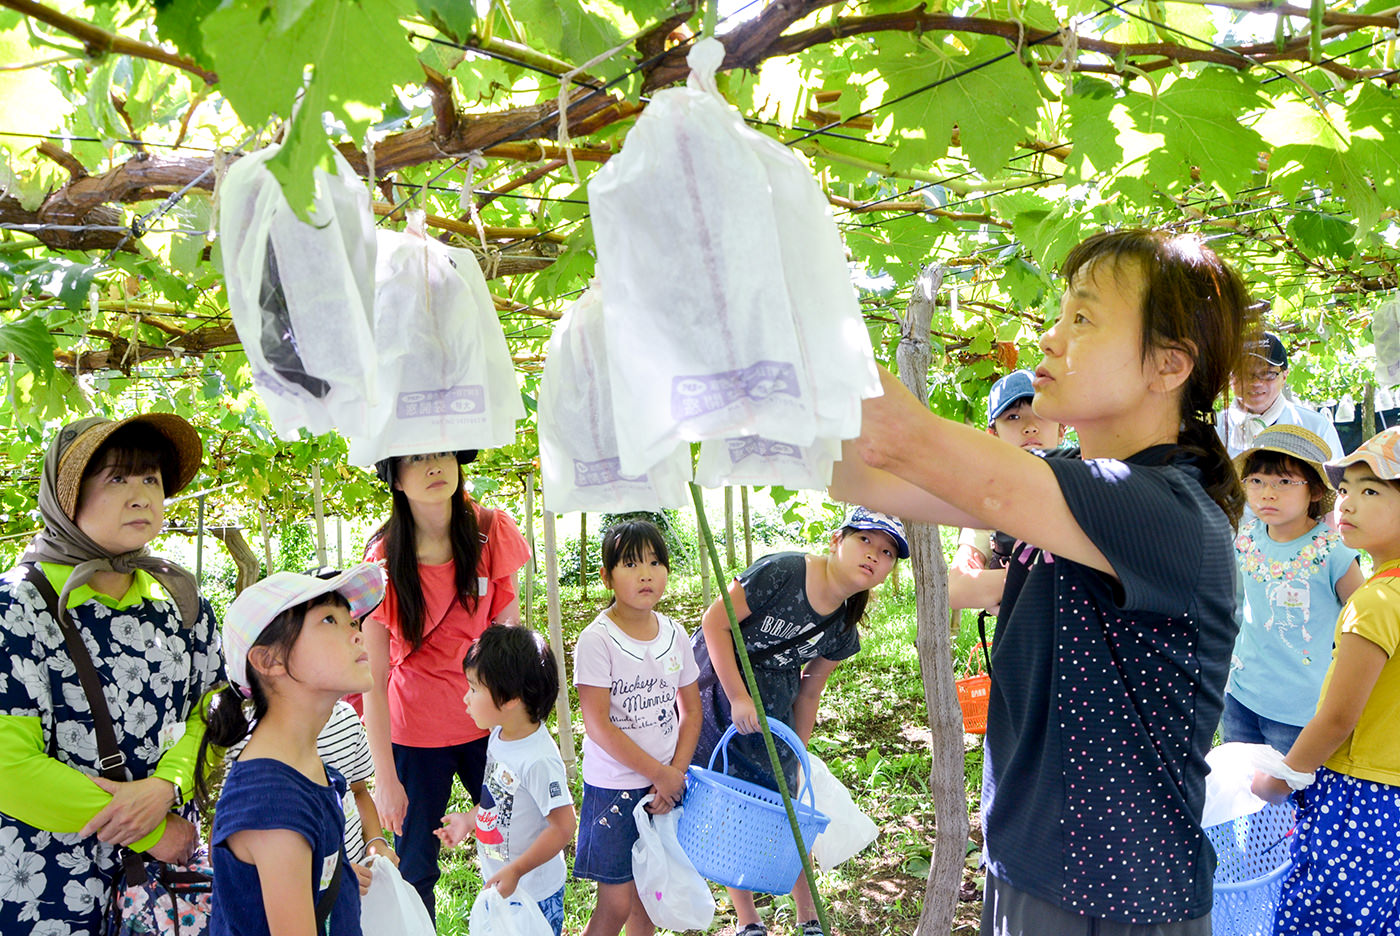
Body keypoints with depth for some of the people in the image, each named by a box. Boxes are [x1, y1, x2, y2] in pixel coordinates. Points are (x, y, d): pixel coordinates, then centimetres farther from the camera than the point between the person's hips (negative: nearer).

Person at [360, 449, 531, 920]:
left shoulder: (491, 532, -9)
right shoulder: (383, 559, -14)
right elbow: (374, 679, -13)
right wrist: (385, 778, -13)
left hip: (487, 720, 2)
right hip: (415, 730, -2)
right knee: (415, 869, 6)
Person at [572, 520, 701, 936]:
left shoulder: (675, 635, 2)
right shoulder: (597, 639, -15)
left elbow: (691, 710, 9)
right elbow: (598, 727, -17)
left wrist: (675, 773, -4)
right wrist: (660, 773, -13)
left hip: (666, 783, 5)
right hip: (614, 787, -5)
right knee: (616, 902, 1)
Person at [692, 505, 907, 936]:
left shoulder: (843, 632, -4)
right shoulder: (781, 573, -23)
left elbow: (809, 691, 7)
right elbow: (715, 621, -19)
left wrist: (797, 756, 10)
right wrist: (738, 697, -21)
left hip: (771, 704, 5)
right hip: (713, 686, -4)